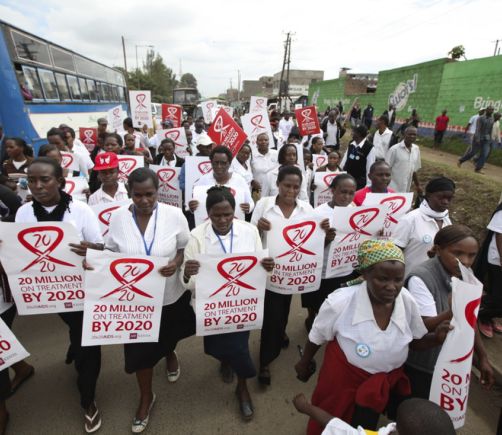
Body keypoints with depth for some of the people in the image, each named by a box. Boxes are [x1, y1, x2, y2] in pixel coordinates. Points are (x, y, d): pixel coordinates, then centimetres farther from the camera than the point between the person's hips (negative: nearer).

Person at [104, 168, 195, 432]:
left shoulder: (174, 214, -15)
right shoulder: (118, 218, -11)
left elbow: (187, 248, -6)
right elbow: (110, 253, 1)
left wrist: (177, 262, -25)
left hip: (170, 294, 0)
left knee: (168, 336, 26)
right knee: (140, 348, 12)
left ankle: (170, 355, 63)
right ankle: (146, 396, 39)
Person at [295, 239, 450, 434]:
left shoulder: (407, 301, -18)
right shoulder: (340, 302, -28)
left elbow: (416, 340, 0)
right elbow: (316, 337, -10)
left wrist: (437, 338, -21)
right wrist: (304, 364, 6)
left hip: (389, 382, 3)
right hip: (343, 382, -3)